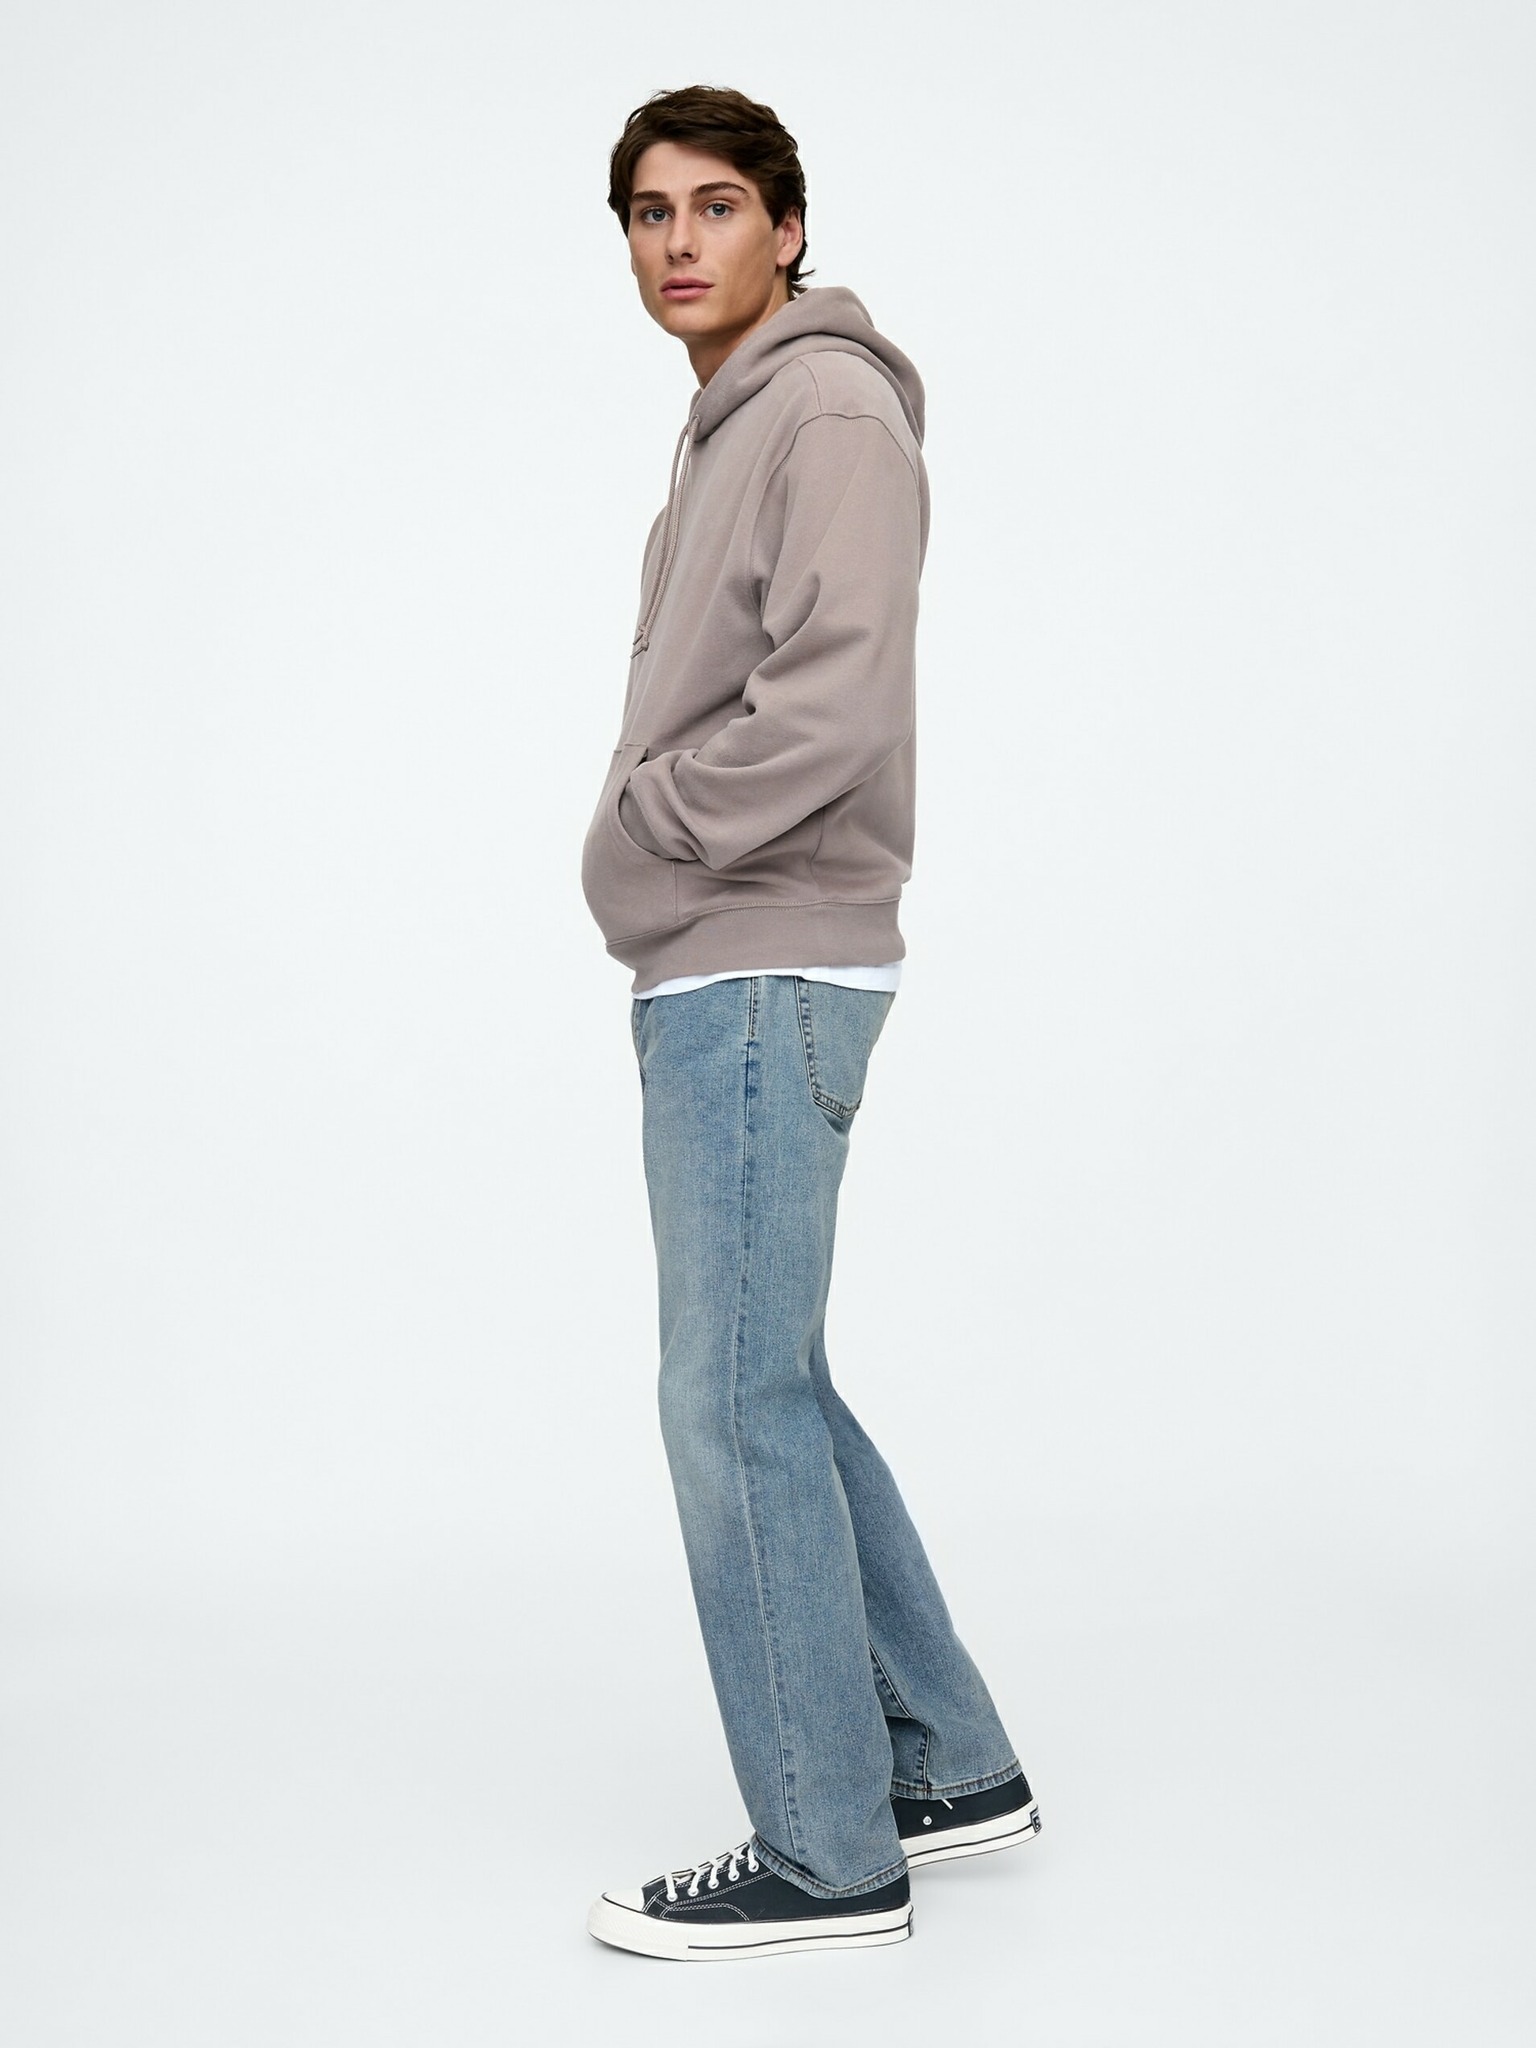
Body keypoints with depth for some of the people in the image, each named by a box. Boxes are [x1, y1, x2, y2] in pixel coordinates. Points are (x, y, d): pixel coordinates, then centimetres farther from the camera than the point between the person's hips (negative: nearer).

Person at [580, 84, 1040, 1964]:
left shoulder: (828, 412, -11)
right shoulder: (731, 431, 20)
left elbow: (830, 709, -23)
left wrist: (631, 840, -13)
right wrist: (650, 873, 7)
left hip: (763, 982, -10)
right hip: (722, 977, 10)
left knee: (736, 1402, -5)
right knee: (768, 1389, 15)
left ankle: (826, 1855, 5)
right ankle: (946, 1764, 25)